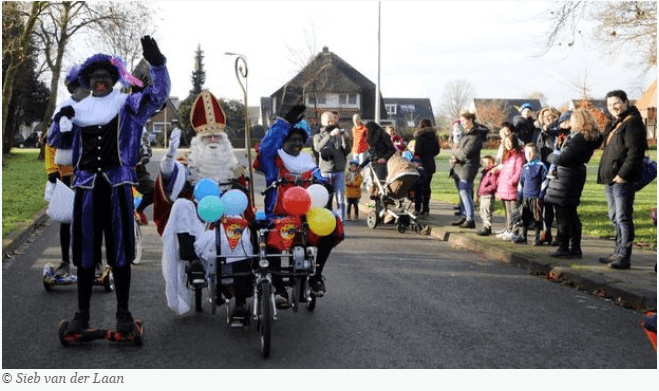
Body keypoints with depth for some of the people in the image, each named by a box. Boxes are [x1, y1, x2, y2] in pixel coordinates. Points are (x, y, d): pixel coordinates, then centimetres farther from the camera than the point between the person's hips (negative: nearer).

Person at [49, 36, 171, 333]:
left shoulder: (128, 104, 5)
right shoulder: (78, 109, 14)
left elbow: (159, 94, -8)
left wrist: (157, 63, -23)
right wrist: (60, 120, 1)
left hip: (117, 185, -2)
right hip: (86, 186, 3)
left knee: (120, 251, 2)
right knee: (85, 252, 6)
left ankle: (123, 312, 11)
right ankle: (82, 314, 14)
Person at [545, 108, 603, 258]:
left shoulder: (579, 138, -21)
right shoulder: (591, 137, 7)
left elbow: (562, 159, -22)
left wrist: (551, 157, -2)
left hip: (567, 177, -10)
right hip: (577, 174, 10)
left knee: (563, 214, -2)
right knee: (571, 214, 15)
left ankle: (564, 248, 4)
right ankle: (575, 249, 19)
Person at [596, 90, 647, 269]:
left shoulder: (632, 122, -11)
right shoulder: (616, 124, 20)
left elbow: (634, 152, -19)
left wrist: (622, 175, -22)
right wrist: (605, 174, 15)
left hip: (623, 180, -10)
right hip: (611, 179, 10)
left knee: (623, 218, -9)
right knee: (615, 218, 16)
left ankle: (624, 257, -8)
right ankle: (618, 253, 25)